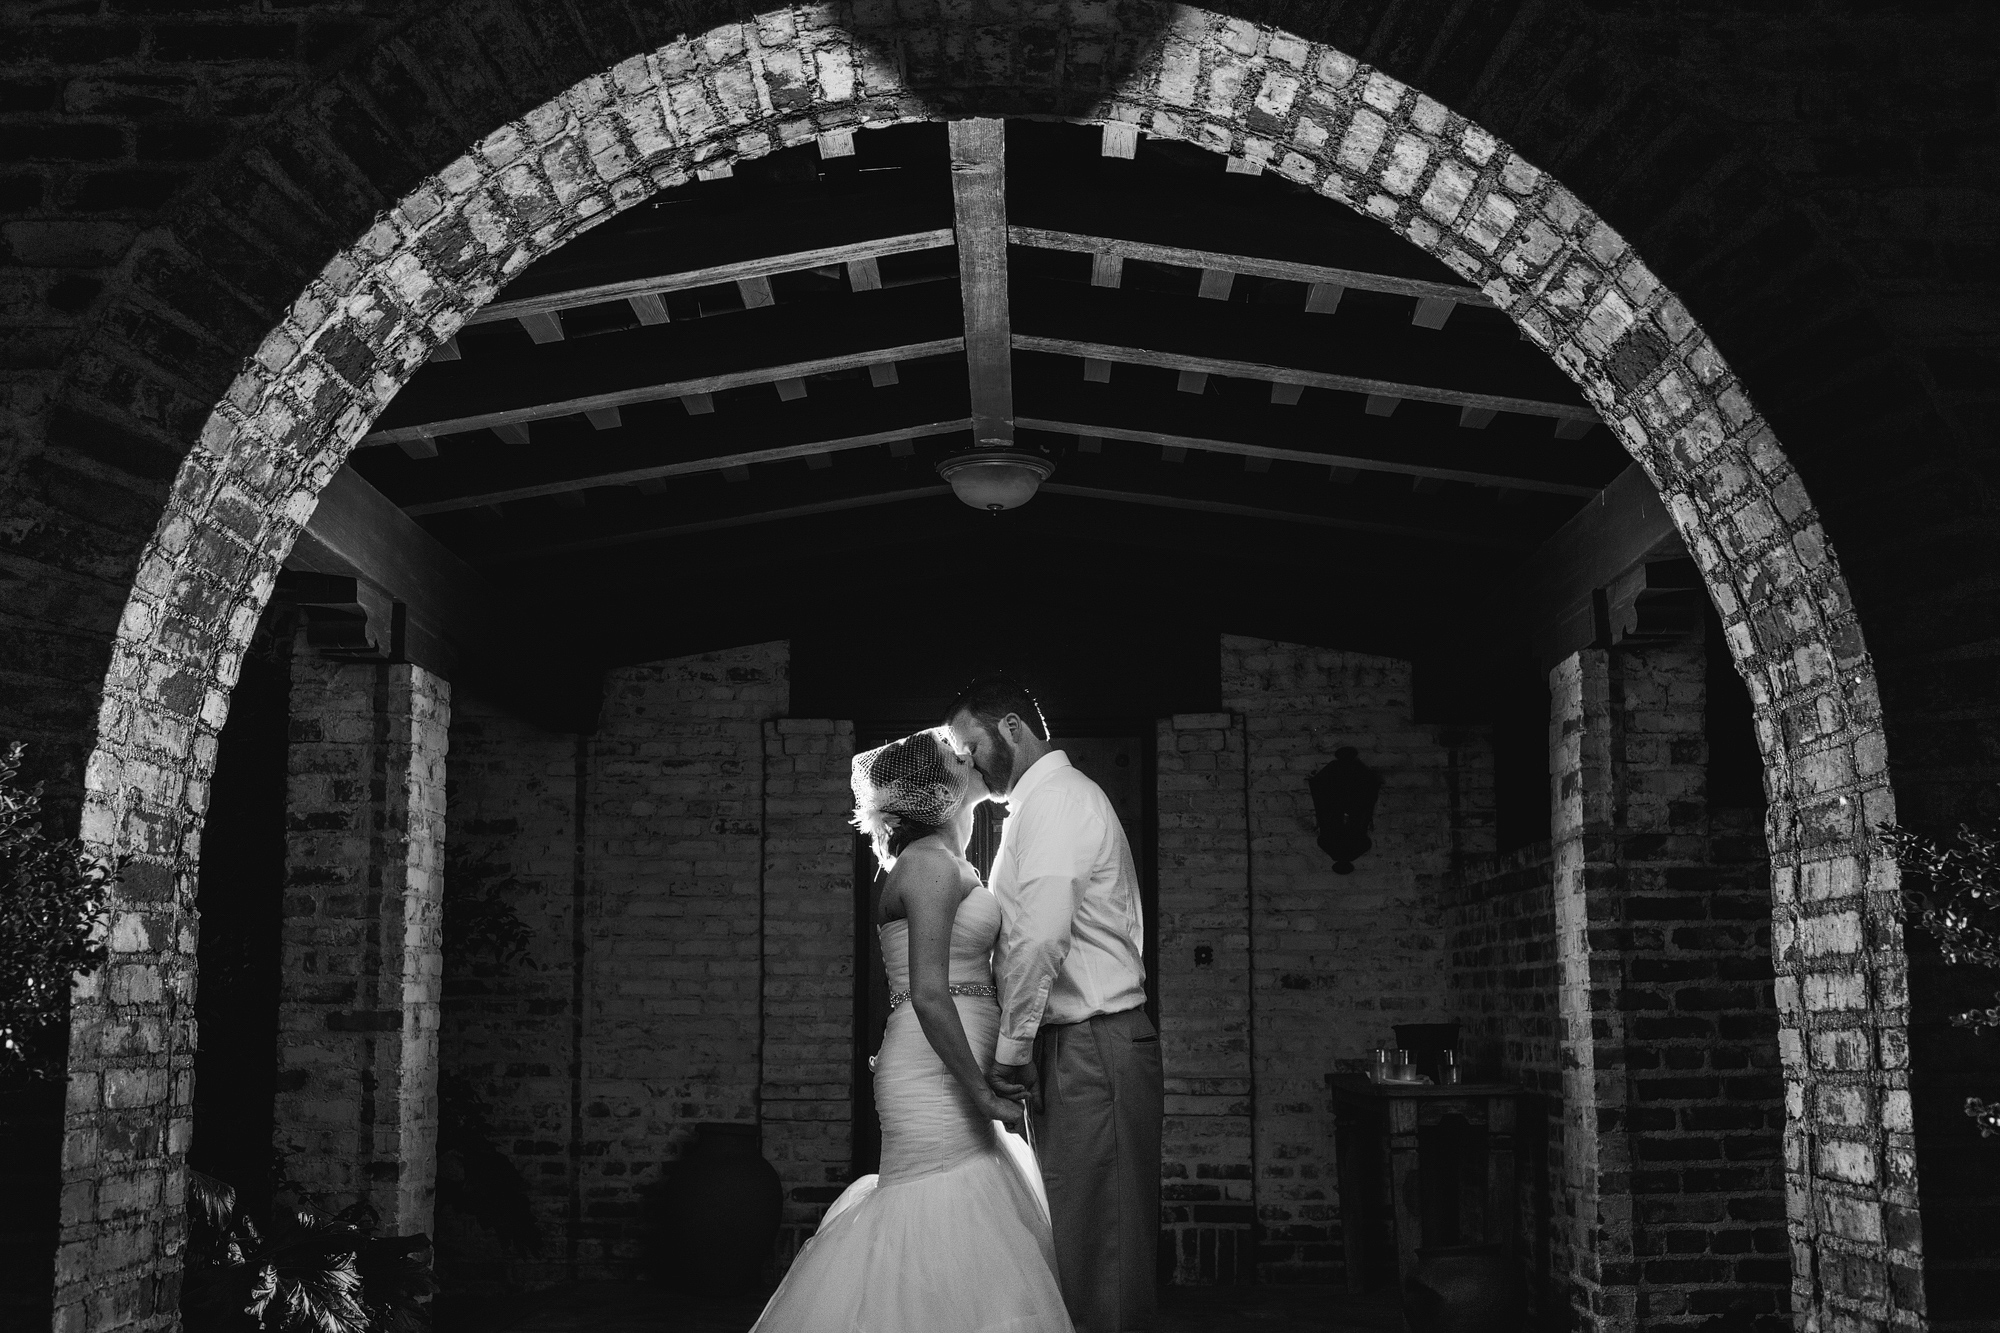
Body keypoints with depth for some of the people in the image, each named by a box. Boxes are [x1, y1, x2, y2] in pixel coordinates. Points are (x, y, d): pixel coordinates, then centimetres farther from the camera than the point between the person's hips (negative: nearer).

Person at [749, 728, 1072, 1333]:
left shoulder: (947, 865, 19)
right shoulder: (931, 863, -11)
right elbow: (928, 994, -20)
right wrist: (983, 1093, -18)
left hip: (957, 1074, 10)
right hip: (935, 1073, -10)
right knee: (943, 1235, -8)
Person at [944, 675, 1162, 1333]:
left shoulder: (1055, 799, -11)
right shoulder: (1060, 797, 20)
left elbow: (1041, 937, -23)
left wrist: (1010, 1047, -18)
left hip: (1090, 1049, -10)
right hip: (1092, 1046, 10)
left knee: (1092, 1238, -7)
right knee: (1097, 1234, 12)